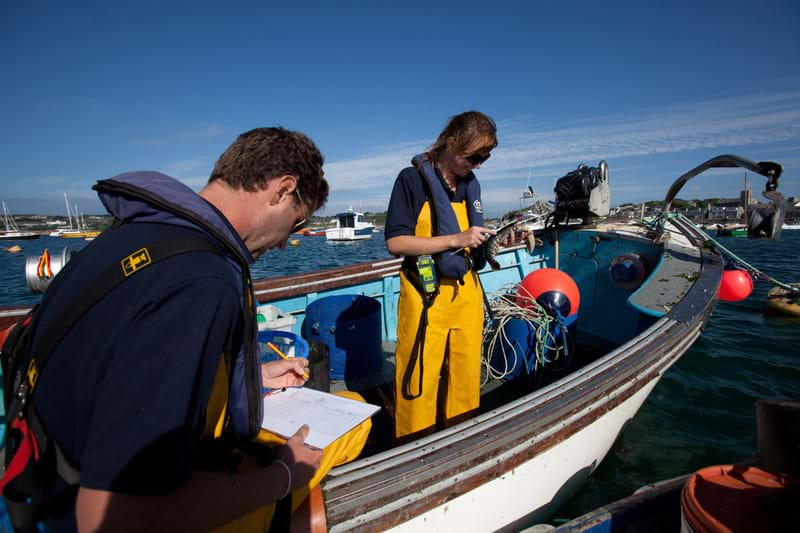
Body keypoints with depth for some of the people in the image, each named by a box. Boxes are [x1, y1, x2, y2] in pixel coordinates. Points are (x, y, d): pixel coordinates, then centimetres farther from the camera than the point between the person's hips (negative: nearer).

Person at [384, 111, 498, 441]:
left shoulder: (470, 184, 13)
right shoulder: (413, 179, -7)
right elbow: (395, 241, -14)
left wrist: (491, 240, -1)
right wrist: (456, 239, -18)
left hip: (467, 293, 6)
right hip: (426, 297, -6)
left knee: (466, 379, 11)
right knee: (420, 382, 1)